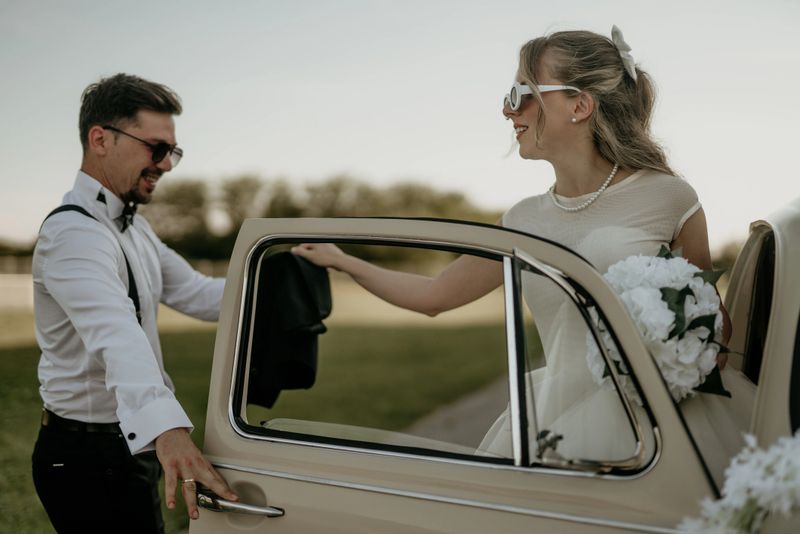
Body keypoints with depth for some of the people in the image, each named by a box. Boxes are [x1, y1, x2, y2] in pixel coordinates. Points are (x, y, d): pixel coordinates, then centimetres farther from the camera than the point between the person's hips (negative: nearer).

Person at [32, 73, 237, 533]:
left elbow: (195, 293, 5)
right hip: (90, 459, -10)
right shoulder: (75, 234, -23)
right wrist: (166, 429, -54)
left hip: (132, 443, 10)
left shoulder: (134, 228, 11)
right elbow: (117, 336, -40)